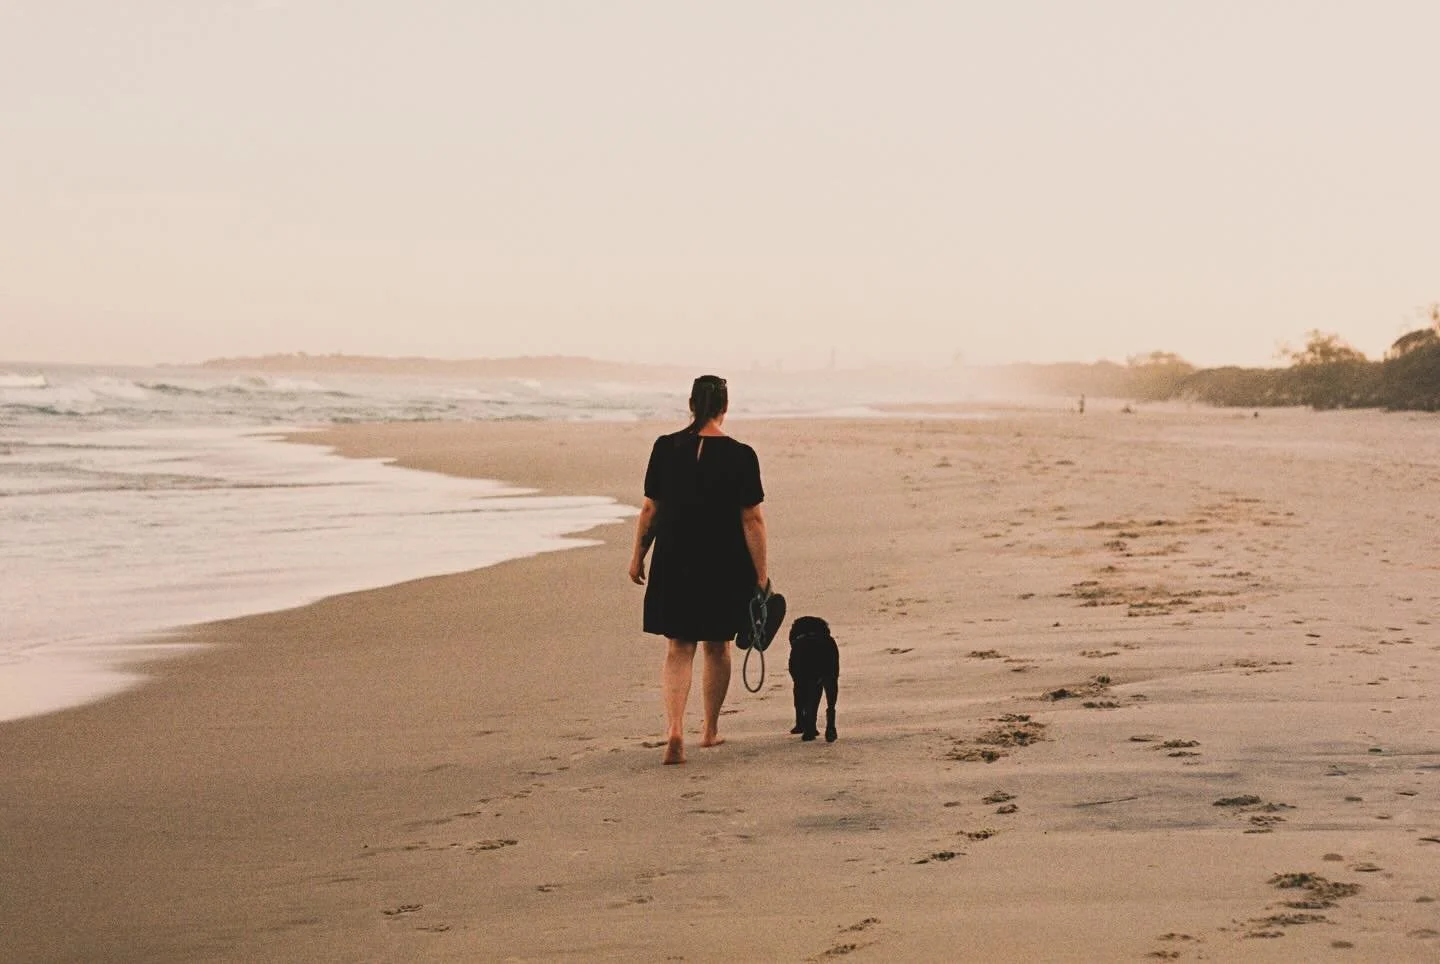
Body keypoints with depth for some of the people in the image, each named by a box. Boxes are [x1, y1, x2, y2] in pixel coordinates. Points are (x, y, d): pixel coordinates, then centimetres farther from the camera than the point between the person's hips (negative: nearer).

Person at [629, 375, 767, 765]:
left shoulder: (665, 448, -4)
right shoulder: (740, 456, -9)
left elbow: (649, 509, 1)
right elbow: (752, 519, -9)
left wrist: (638, 556, 14)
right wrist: (761, 575, -4)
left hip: (674, 563, 1)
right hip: (724, 566, -1)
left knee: (678, 648, 5)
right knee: (716, 647, 16)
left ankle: (675, 729, -14)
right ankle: (710, 729, 29)